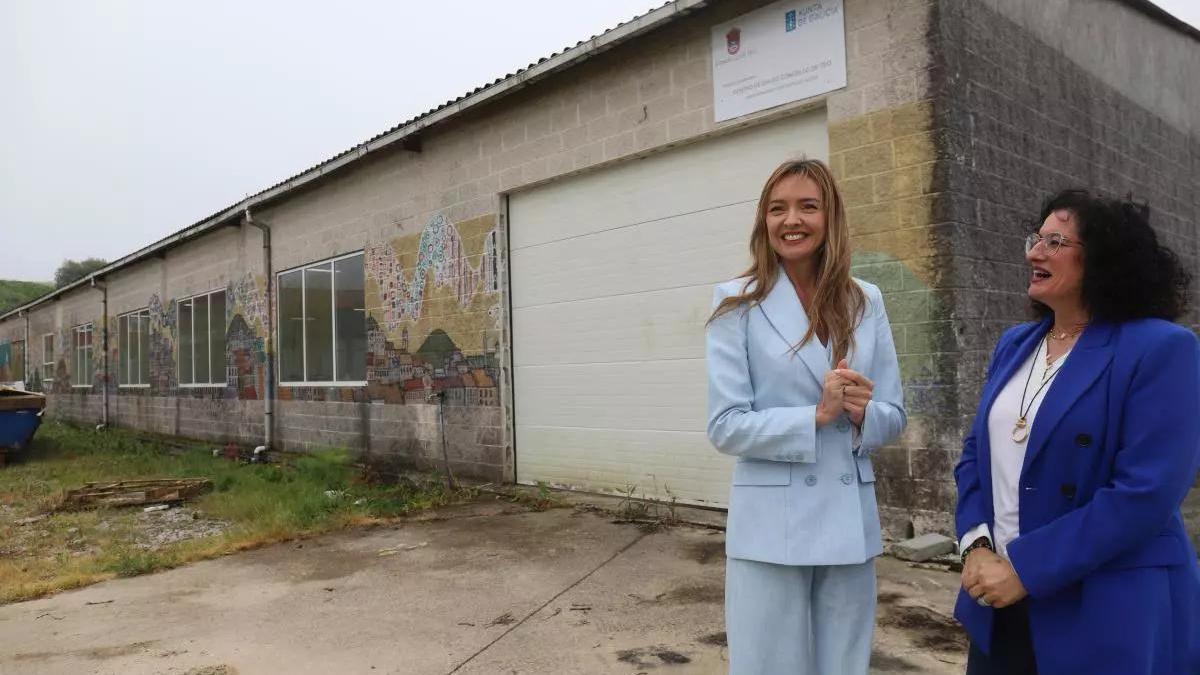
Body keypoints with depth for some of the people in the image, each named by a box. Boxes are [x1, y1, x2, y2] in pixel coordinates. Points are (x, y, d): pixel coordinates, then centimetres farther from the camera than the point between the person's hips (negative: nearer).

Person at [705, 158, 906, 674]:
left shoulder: (866, 302, 4)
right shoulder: (737, 304, -6)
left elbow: (893, 415, 7)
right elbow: (725, 427, -10)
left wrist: (862, 414, -14)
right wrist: (816, 415, -20)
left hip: (850, 521, 4)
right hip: (770, 527, -3)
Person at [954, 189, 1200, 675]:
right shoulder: (1015, 344, 8)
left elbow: (1147, 491, -20)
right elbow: (976, 452, 10)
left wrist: (1025, 569, -20)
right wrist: (976, 545, -6)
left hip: (1108, 614, -5)